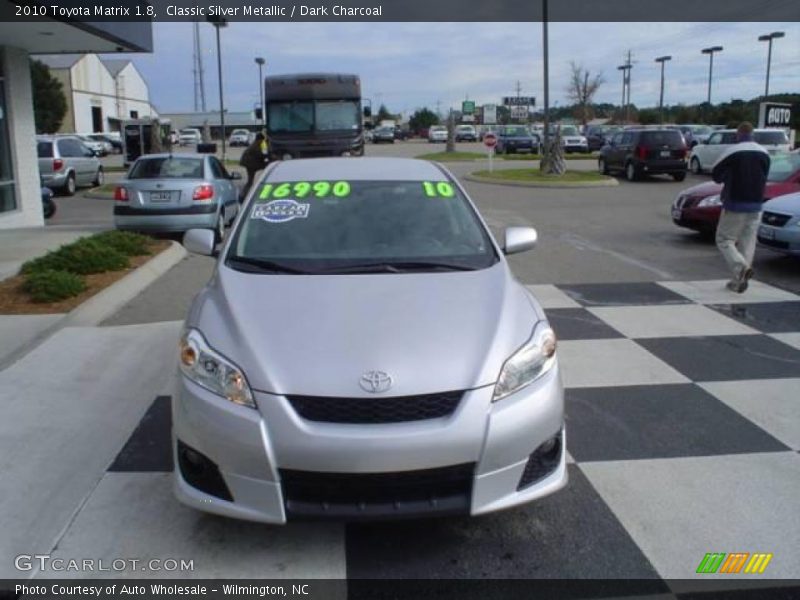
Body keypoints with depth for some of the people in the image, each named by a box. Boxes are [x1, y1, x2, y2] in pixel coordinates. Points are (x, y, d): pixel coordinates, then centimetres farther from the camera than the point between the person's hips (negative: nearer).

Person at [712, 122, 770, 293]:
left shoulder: (733, 152, -11)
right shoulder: (764, 153, 6)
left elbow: (715, 174, -4)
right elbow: (763, 178, 15)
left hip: (735, 204, -5)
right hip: (755, 205, 5)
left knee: (724, 239, 3)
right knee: (748, 241, 9)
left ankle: (741, 266, -21)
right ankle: (739, 280, 8)